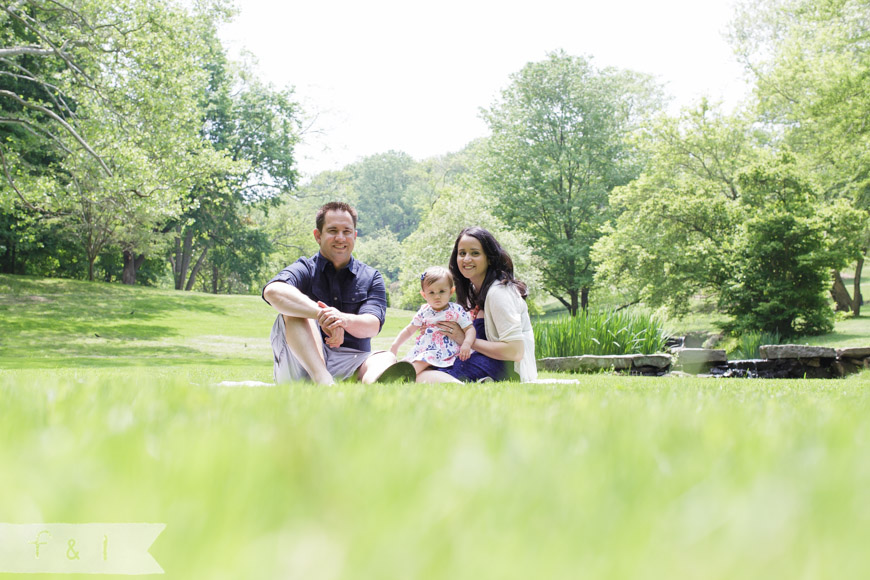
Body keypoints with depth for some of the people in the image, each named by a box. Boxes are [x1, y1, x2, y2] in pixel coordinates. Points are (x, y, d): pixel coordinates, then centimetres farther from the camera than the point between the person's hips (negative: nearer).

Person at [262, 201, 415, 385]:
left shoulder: (371, 277, 13)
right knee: (294, 312, -23)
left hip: (350, 364, 2)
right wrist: (322, 315, -36)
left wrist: (345, 320, -32)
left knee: (386, 358, -26)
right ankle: (325, 384, -50)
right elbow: (273, 291, -20)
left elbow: (373, 325, -7)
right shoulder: (304, 270, 5)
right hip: (301, 366, -1)